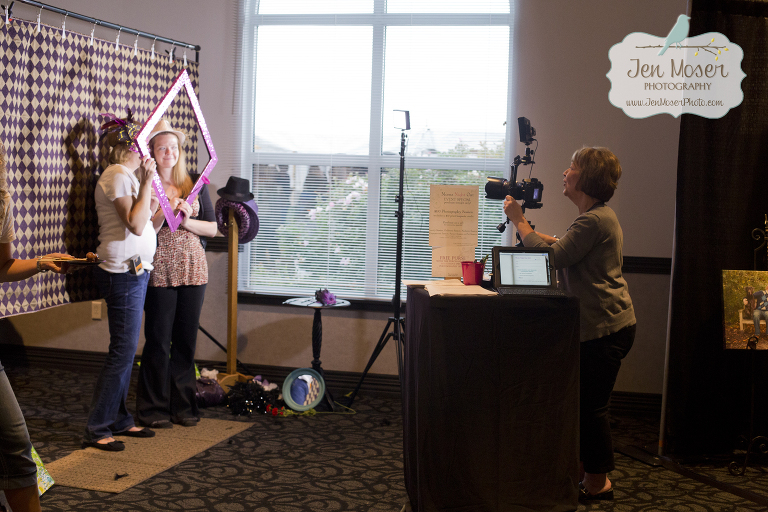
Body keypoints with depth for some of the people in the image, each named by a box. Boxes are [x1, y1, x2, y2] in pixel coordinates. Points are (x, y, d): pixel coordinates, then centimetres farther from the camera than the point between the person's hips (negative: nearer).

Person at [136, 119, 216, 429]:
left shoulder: (195, 185, 9)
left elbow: (212, 228, 7)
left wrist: (186, 220, -9)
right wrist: (166, 211, -19)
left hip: (192, 267, 3)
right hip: (159, 270, -3)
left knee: (186, 339, 8)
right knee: (159, 340, 1)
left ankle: (183, 406, 18)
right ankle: (154, 409, 12)